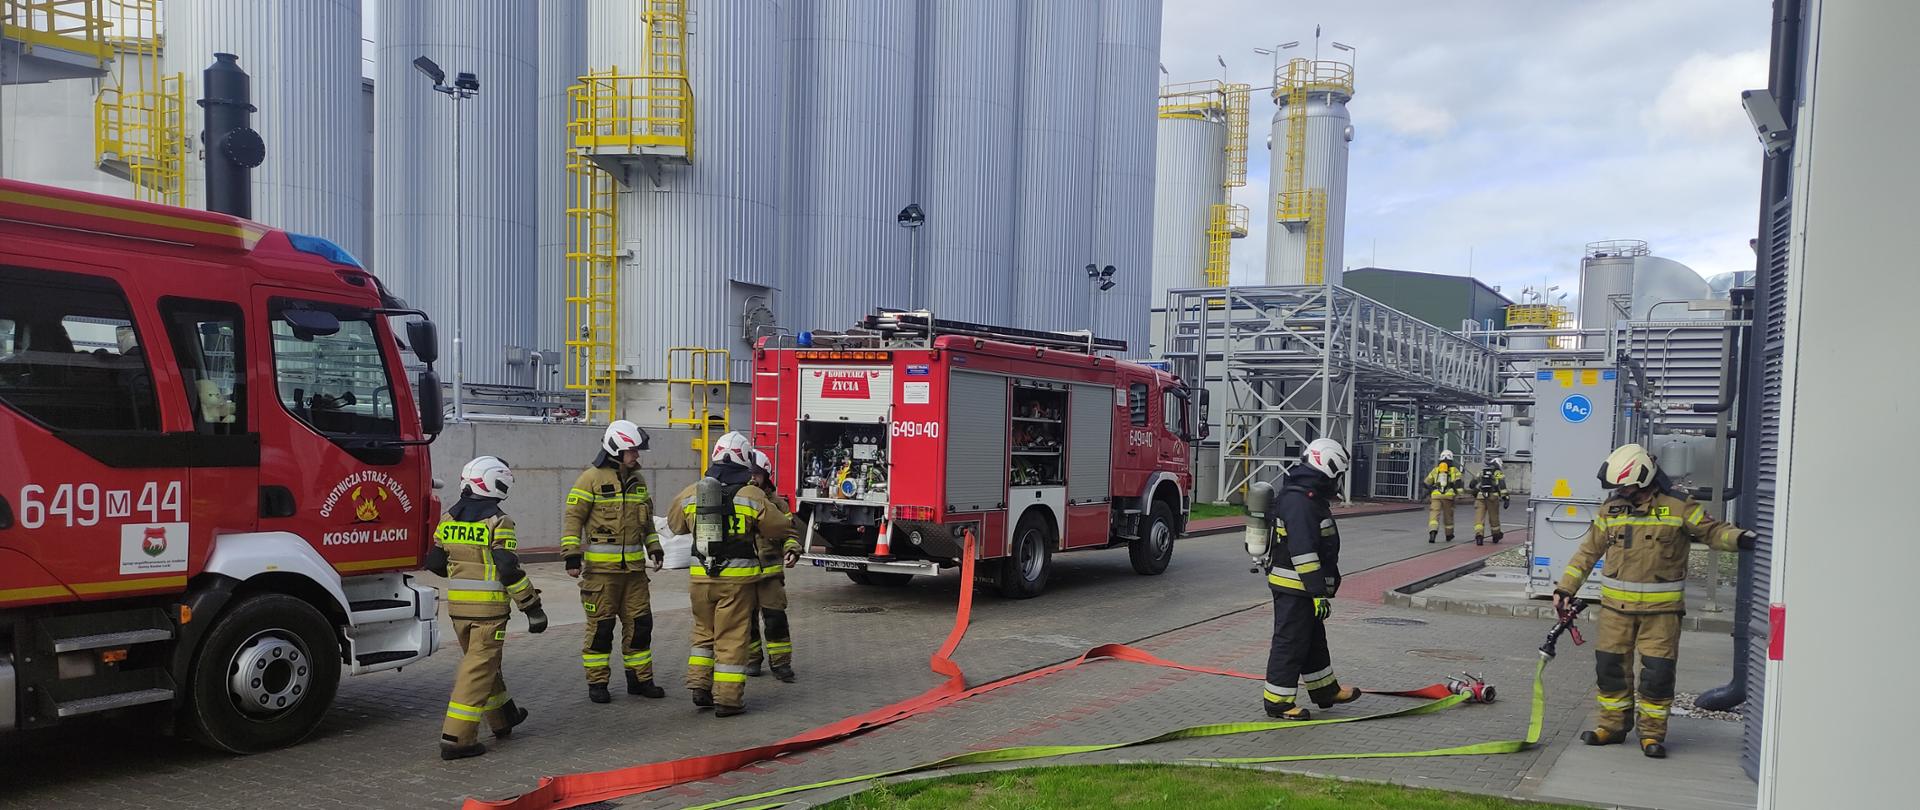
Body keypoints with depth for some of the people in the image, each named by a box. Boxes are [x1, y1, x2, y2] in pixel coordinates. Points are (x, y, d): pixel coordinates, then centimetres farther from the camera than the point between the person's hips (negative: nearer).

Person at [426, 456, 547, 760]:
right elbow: (510, 570, -18)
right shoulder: (497, 522, -13)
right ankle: (456, 737, -4)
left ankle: (503, 717, 37)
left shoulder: (449, 520, 7)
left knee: (481, 660, 21)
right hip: (488, 606, -7)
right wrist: (533, 607, -12)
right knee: (479, 668, -2)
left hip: (456, 604, 7)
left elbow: (435, 562, 13)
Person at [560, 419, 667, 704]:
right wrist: (571, 553, -15)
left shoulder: (637, 480, 13)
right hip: (601, 567, -6)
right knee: (601, 626, 2)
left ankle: (640, 679, 19)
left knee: (640, 623, 8)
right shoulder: (591, 479, -8)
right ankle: (597, 683, 13)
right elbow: (572, 517, -9)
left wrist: (654, 547, 19)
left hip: (634, 567, 6)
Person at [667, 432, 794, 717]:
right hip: (737, 578, -3)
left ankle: (699, 686, 19)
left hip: (700, 576, 3)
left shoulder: (691, 494, 1)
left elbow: (675, 524, 19)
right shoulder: (753, 496, -9)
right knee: (731, 637, 4)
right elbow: (780, 528, 2)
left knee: (704, 631, 21)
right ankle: (727, 698, 6)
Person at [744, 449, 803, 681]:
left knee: (775, 617, -4)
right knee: (747, 618, 9)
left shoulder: (776, 503, 4)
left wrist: (792, 550, -13)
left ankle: (780, 662, 5)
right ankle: (751, 660, 22)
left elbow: (789, 531, 6)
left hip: (770, 571, -1)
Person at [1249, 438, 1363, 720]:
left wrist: (1322, 588, 29)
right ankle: (1278, 701, 6)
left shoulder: (1309, 496, 13)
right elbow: (1303, 552, -27)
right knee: (1291, 642, -3)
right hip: (1294, 588, -11)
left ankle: (1326, 690, 35)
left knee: (1314, 638, 21)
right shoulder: (1299, 502, -23)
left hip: (1303, 587, 11)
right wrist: (1319, 592, -26)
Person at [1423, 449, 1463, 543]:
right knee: (1448, 515, 16)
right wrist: (1459, 493, -18)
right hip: (1448, 496, 0)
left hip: (1436, 496, 0)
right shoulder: (1454, 470, 10)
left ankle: (1432, 532, -34)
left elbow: (1427, 483, 17)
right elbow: (1458, 481, -8)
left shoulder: (1435, 470, 15)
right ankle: (1449, 535, 32)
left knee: (1434, 515, -10)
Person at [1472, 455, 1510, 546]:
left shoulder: (1481, 471, 17)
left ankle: (1479, 535, -22)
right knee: (1494, 517, 14)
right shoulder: (1498, 472, 4)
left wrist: (1475, 493, 36)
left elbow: (1473, 484, 20)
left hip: (1480, 497, 2)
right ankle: (1496, 535, 31)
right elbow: (1502, 485, -9)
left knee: (1479, 517, -6)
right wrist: (1505, 497, -14)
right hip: (1492, 497, -2)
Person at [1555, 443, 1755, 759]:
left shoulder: (1677, 508, -2)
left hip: (1661, 607, -3)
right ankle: (1613, 725, 21)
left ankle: (1652, 733, 12)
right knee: (1610, 665, 7)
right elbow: (1588, 552, 12)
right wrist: (1565, 588, 7)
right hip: (1616, 605, 3)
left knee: (1658, 670, -2)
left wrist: (1740, 538, -24)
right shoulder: (1610, 510, 8)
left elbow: (1713, 531, -1)